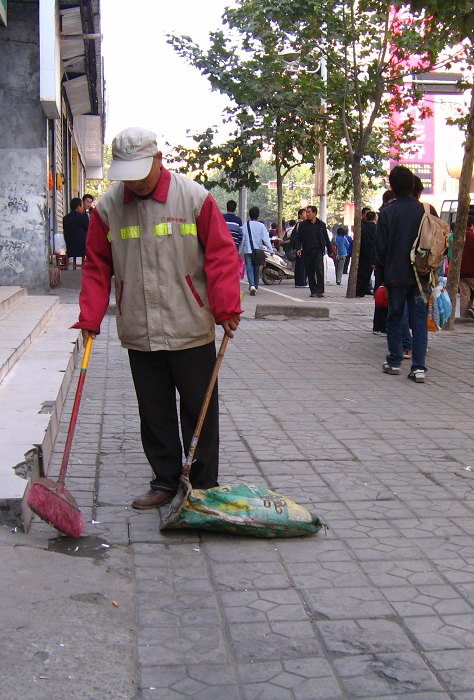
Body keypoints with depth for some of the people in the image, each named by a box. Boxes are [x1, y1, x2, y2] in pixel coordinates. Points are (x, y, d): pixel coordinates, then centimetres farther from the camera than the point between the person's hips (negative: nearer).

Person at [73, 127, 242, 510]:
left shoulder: (194, 198, -6)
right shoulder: (107, 206, 2)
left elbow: (221, 255, -6)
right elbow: (97, 267, 7)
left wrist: (227, 309, -12)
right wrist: (90, 318, 0)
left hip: (191, 330, -3)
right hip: (139, 334, 3)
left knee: (199, 410, 7)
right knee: (154, 413, 12)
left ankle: (204, 487, 21)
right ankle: (165, 481, 26)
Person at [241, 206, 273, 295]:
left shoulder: (246, 225, -1)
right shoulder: (261, 225, -2)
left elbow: (242, 238, 0)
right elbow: (266, 238, -8)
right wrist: (270, 250, -9)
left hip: (248, 251, -1)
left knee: (249, 268, -4)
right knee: (256, 269, 15)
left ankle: (252, 285, -25)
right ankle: (255, 287, 23)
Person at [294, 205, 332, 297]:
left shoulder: (321, 224, 8)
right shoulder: (303, 225, 6)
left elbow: (326, 239, 14)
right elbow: (298, 238, 6)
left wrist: (330, 251, 14)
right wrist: (298, 248, -9)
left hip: (318, 251, -1)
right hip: (307, 252, 1)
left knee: (319, 270, -14)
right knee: (310, 272, 4)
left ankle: (320, 291, -10)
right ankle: (313, 291, 12)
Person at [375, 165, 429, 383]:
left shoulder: (387, 213, -7)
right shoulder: (425, 211, -1)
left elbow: (381, 248, -4)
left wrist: (382, 275, 5)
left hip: (395, 275, -1)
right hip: (420, 275, 2)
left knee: (394, 318, 12)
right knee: (419, 320, 4)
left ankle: (394, 362, 15)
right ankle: (419, 367, -1)